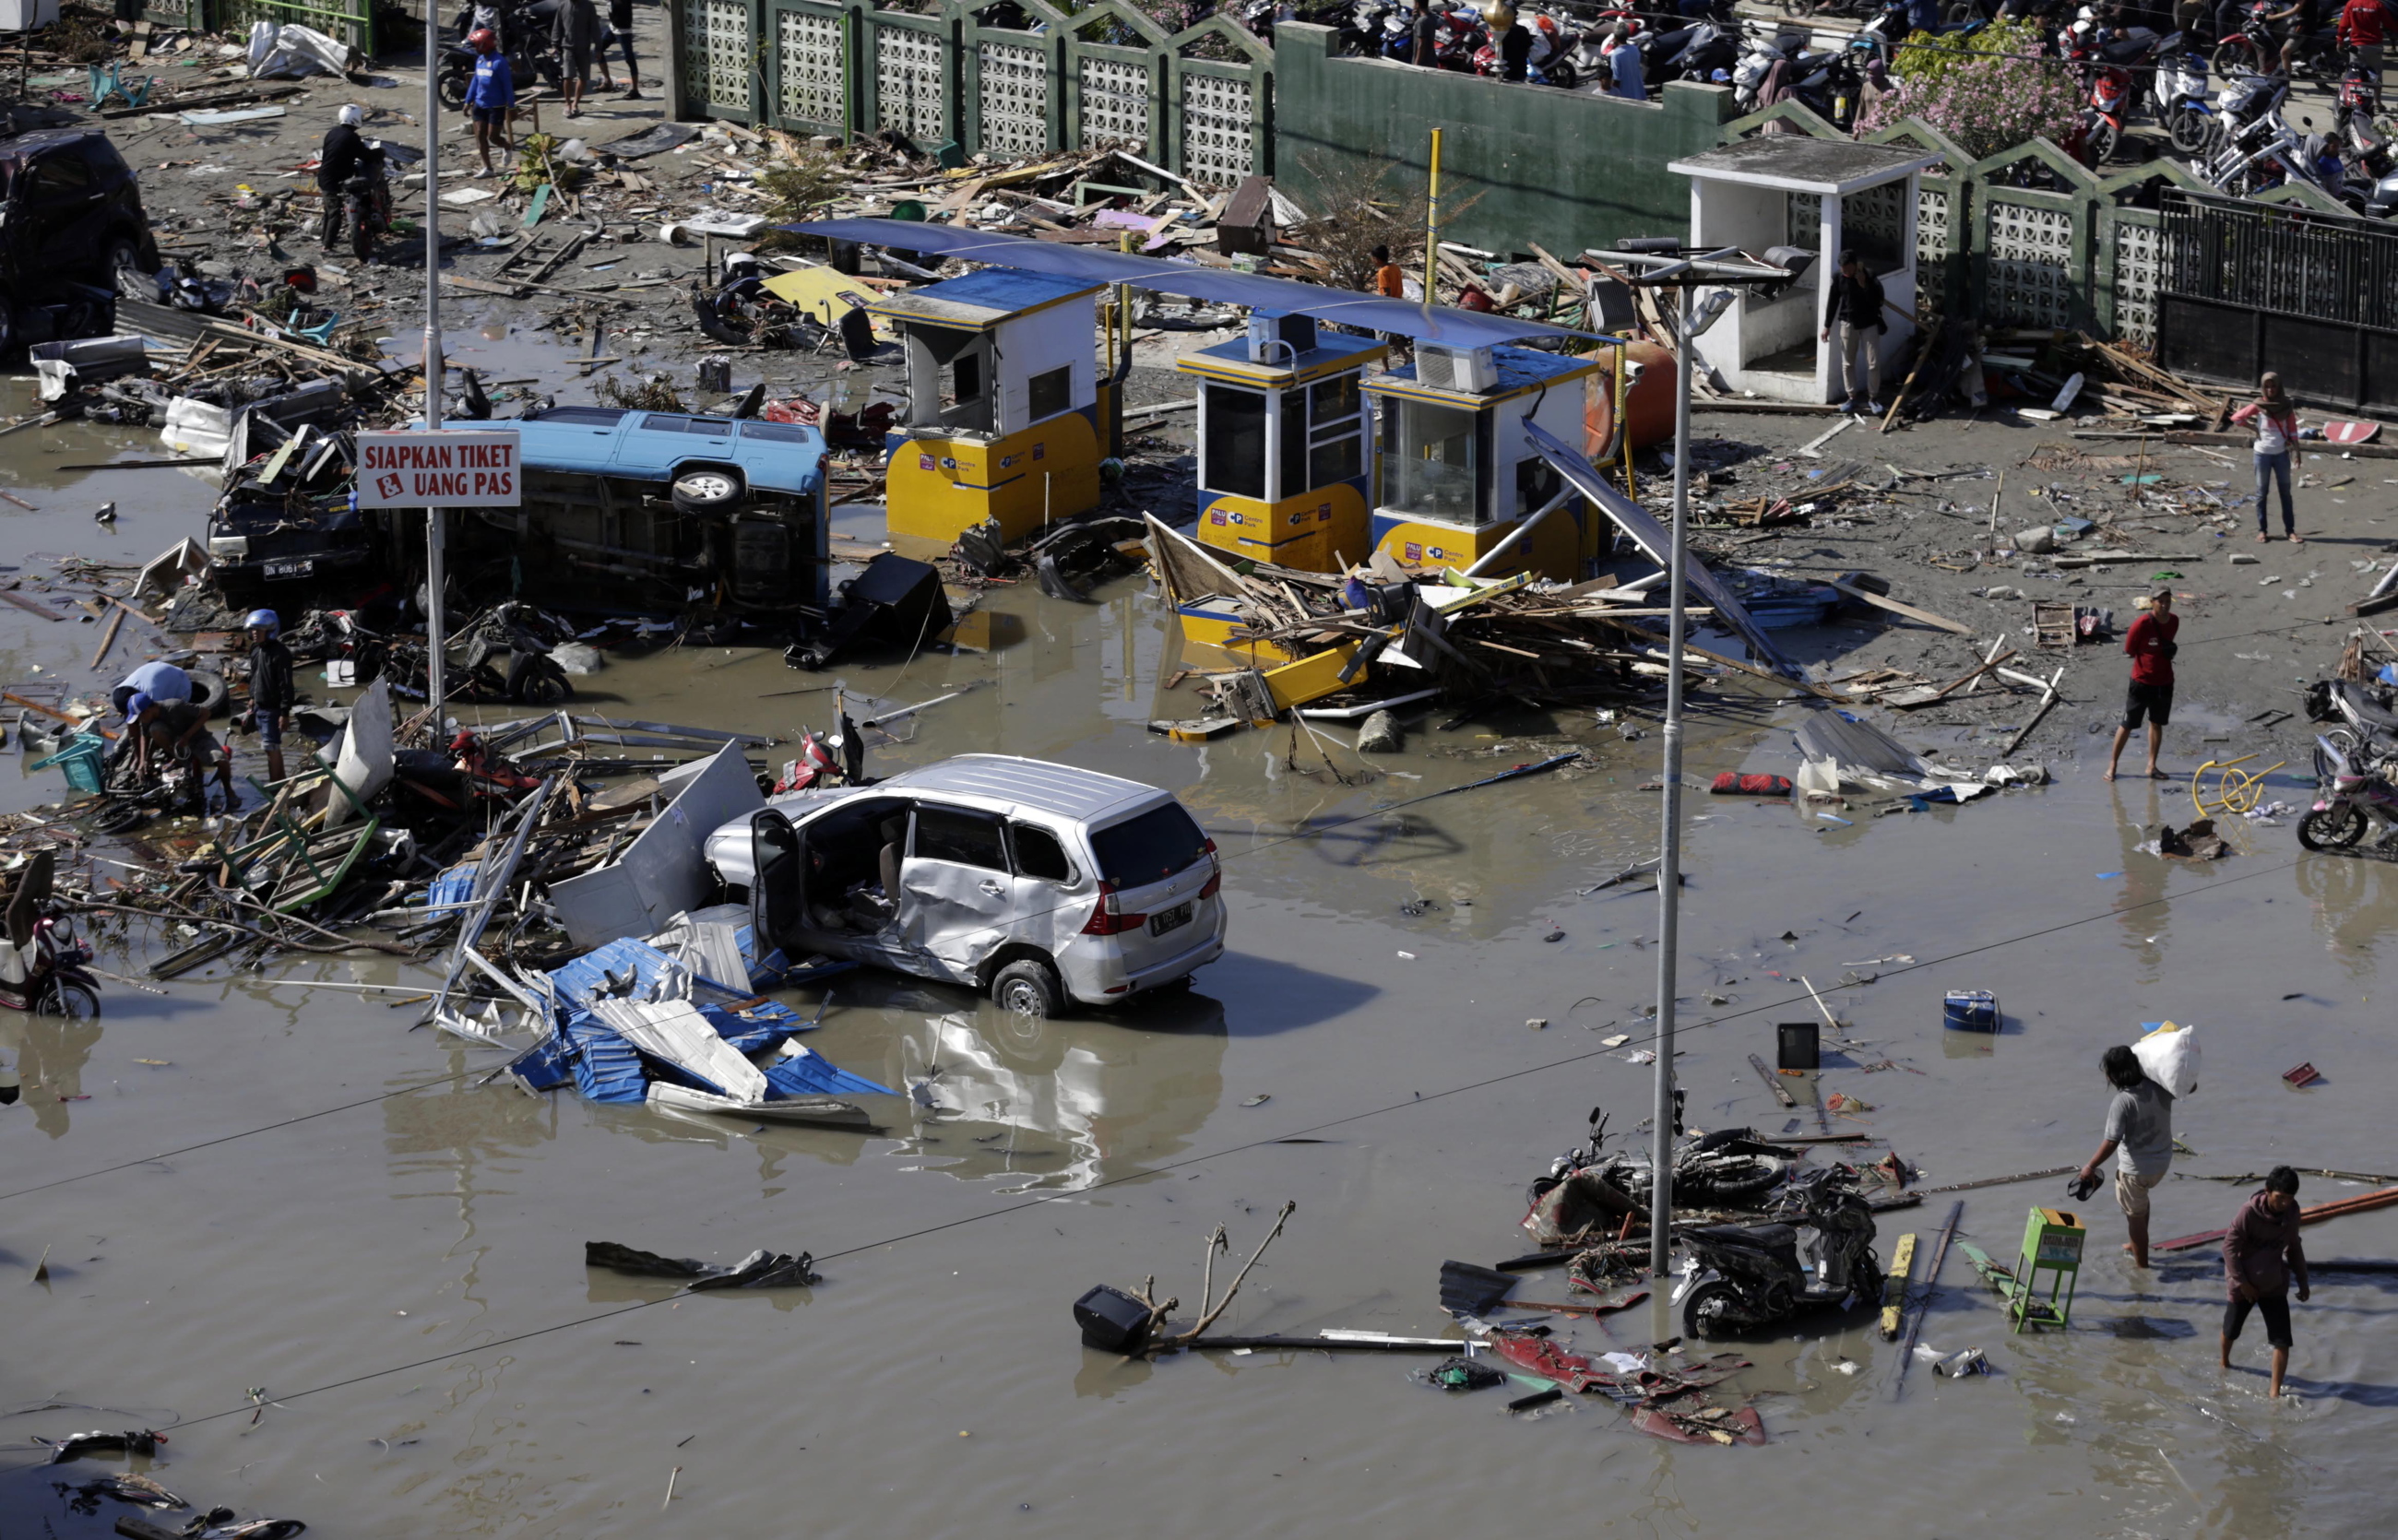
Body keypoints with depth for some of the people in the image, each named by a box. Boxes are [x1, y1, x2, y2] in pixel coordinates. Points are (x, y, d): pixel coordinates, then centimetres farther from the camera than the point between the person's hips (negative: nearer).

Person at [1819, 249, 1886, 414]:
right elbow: (1833, 303, 3)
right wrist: (1827, 326, 4)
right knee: (1847, 363, 5)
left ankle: (1873, 398, 11)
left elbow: (1877, 301, -20)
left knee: (1873, 363, -2)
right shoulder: (1838, 279, -6)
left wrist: (1864, 285, -29)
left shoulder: (1869, 278, -14)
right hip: (1848, 324, 2)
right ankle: (1852, 397, 16)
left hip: (1869, 324, -2)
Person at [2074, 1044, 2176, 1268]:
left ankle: (2141, 1265, 27)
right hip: (2162, 1163, 7)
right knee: (2141, 1197, 35)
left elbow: (2112, 1142, -27)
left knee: (2135, 1215, 13)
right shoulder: (2160, 1088, -10)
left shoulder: (2123, 1102, -27)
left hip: (2135, 1169, -7)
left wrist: (2090, 1166, -15)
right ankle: (2139, 1245, 47)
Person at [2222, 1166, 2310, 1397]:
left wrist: (2302, 1279, 12)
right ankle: (2224, 1361, 49)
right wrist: (2240, 1281, -18)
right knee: (2231, 1330, 18)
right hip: (2245, 1284, -3)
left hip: (2274, 1285, 3)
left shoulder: (2292, 1212, -5)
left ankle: (2275, 1390, -2)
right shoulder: (2249, 1212, -21)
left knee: (2282, 1340, -8)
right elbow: (2229, 1246, -17)